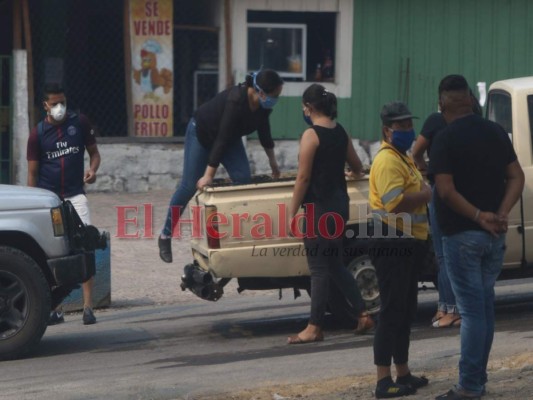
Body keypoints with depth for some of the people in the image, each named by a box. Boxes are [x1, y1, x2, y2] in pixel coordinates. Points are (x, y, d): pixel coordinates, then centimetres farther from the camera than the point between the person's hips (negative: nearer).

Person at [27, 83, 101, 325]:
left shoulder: (80, 123, 2)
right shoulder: (38, 133, 1)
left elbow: (94, 152, 12)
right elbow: (32, 172, 5)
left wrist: (92, 169, -11)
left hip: (75, 196, -1)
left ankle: (88, 307, -11)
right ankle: (55, 309, 13)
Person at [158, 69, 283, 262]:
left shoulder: (263, 104, -16)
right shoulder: (236, 100, -38)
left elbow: (263, 129, 4)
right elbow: (222, 139, -37)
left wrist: (272, 160, 13)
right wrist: (209, 175, -35)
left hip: (229, 136, 7)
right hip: (202, 132, -7)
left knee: (244, 179, -7)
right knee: (190, 186, -6)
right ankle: (165, 236, 5)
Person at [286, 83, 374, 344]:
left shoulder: (311, 135, -14)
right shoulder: (341, 132, 8)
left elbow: (303, 178, -16)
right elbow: (357, 167, 22)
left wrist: (292, 212, -11)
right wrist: (340, 166, 46)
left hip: (319, 206, -8)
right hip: (339, 203, 8)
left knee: (319, 269, -2)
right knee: (335, 265, 17)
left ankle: (314, 328, 4)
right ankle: (362, 315, 16)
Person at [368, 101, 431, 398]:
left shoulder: (403, 159, 19)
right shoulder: (388, 160, -15)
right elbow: (395, 201, -27)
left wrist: (426, 192, 9)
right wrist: (427, 194, -17)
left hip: (408, 243, 11)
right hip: (392, 244, -11)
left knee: (406, 312, 17)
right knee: (392, 312, -10)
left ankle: (403, 374, 27)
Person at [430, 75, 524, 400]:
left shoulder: (446, 140, -11)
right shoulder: (497, 132, 7)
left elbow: (446, 191, -20)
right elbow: (516, 178, 2)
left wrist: (479, 216, -18)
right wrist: (501, 214, -9)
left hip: (462, 235, -6)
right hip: (495, 235, 6)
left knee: (472, 309, -5)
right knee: (485, 305, 14)